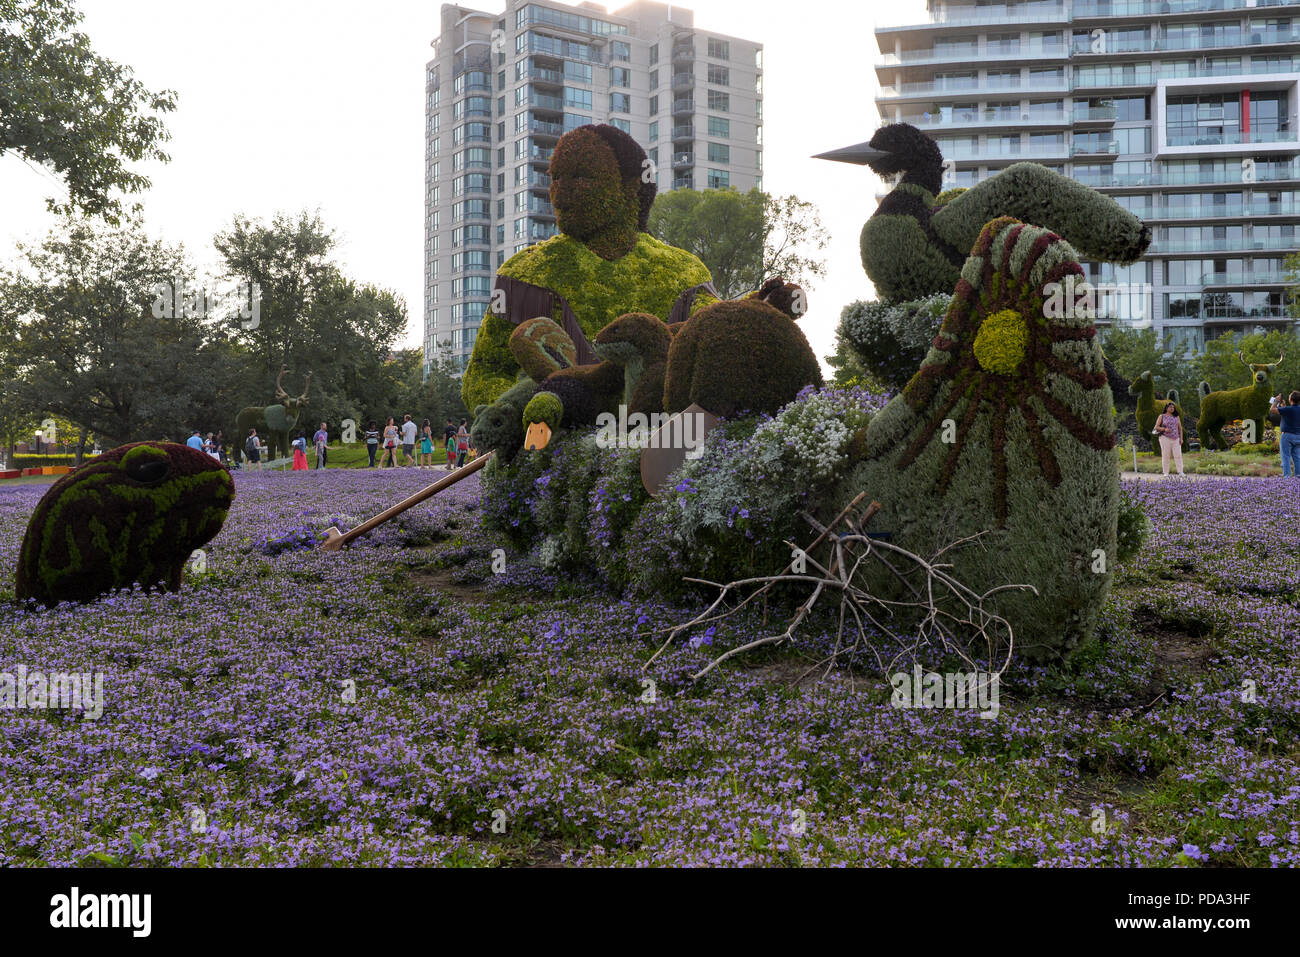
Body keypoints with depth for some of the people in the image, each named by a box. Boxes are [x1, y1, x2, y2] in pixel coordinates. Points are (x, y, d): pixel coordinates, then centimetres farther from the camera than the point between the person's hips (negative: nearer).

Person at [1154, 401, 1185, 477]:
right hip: (1165, 438, -2)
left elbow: (1180, 428, 14)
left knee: (1178, 455, -6)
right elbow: (1156, 427, 1)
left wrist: (1181, 438, 5)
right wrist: (1164, 429, -16)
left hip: (1175, 439, 3)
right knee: (1165, 456, -2)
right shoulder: (1162, 416, 6)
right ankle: (1166, 473, 2)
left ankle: (1180, 472, -7)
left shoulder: (1176, 417, 14)